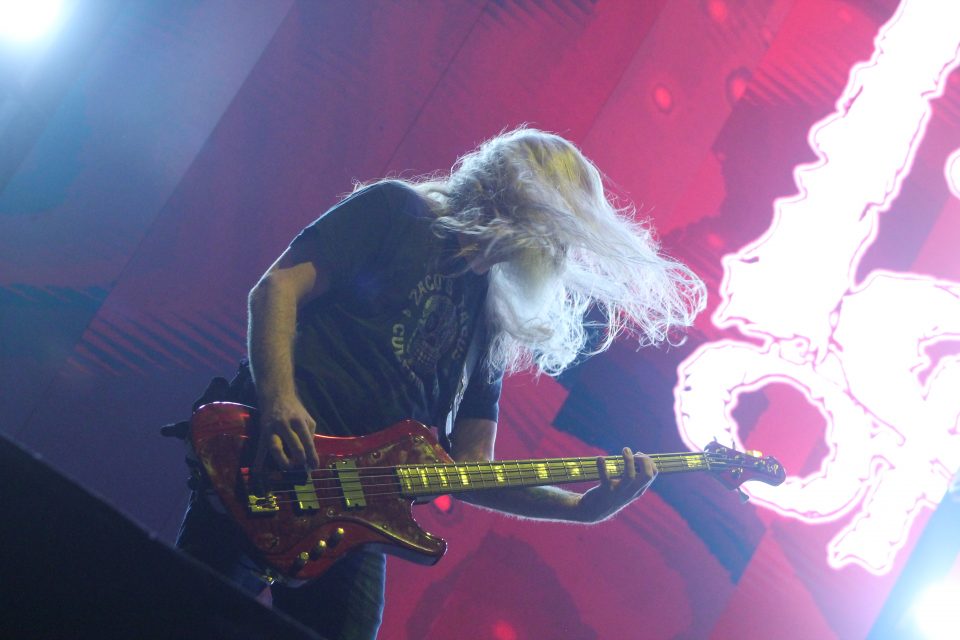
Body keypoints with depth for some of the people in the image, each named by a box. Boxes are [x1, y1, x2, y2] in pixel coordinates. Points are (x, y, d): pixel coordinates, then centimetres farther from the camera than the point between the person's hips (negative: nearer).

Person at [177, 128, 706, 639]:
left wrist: (582, 506, 4)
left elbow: (469, 466, 18)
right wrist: (278, 399, -21)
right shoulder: (398, 210, 7)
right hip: (267, 463, -6)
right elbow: (278, 286, -4)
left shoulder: (492, 318, 22)